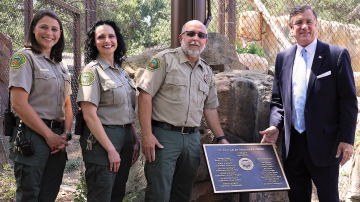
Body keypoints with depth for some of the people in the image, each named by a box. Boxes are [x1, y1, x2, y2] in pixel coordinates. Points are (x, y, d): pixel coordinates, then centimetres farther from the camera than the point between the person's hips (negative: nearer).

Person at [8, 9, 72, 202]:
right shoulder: (25, 57, -5)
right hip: (32, 136, -6)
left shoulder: (61, 66, 17)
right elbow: (19, 104, -14)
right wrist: (49, 135, -12)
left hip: (57, 140, 7)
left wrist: (65, 134, -1)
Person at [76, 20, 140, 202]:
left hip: (125, 137, 8)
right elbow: (89, 115, -16)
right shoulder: (92, 70, -9)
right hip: (102, 139, -8)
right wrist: (111, 149, -18)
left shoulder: (121, 72, 14)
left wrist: (136, 140, 8)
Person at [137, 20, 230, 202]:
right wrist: (147, 135, -17)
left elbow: (210, 108, 22)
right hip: (164, 136, -6)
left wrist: (221, 138, 15)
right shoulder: (165, 60, -3)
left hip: (193, 138, 6)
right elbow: (145, 95, -10)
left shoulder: (207, 72, 16)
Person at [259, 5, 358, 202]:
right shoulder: (283, 58, 9)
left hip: (323, 144, -4)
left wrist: (346, 139, -12)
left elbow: (348, 101, -6)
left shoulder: (337, 55, -4)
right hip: (293, 145, 4)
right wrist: (275, 126, -3)